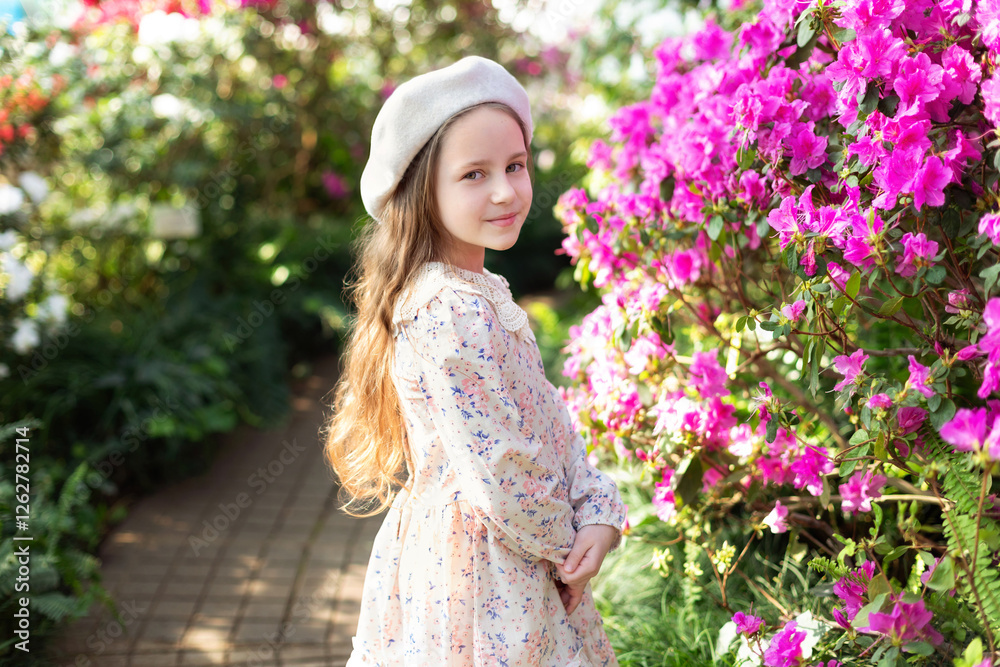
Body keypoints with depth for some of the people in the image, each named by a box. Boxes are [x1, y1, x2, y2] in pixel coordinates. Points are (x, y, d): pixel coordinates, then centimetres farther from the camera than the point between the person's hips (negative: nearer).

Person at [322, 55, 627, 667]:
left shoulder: (483, 295, 7)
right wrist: (566, 549, -10)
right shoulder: (452, 314, -25)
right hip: (478, 582, -9)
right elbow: (503, 476, -25)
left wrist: (600, 513, -6)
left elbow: (551, 418, 7)